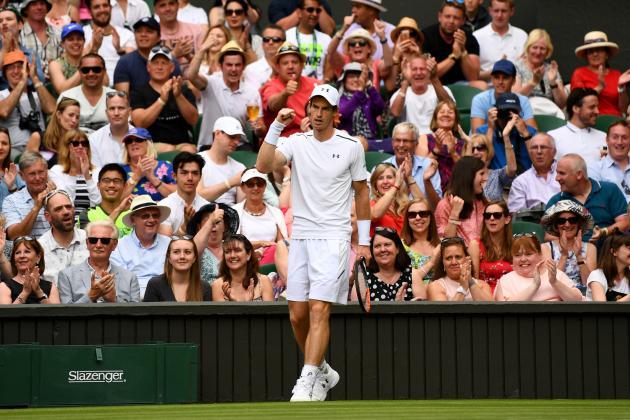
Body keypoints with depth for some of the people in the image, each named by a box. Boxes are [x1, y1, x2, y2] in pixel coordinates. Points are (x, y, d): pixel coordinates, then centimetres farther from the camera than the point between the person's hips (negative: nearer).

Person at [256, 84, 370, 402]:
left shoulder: (351, 147, 2)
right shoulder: (297, 142, 5)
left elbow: (361, 191, 11)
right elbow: (263, 166, -11)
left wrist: (363, 240, 9)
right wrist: (276, 127, -17)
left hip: (333, 237, -3)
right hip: (300, 236, 3)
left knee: (319, 310, -16)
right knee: (297, 316, 4)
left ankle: (307, 381, -18)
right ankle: (323, 372, 23)